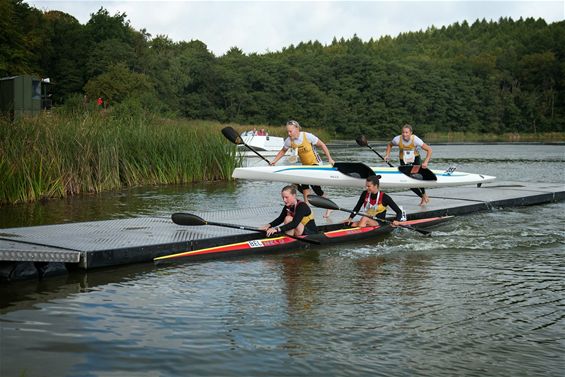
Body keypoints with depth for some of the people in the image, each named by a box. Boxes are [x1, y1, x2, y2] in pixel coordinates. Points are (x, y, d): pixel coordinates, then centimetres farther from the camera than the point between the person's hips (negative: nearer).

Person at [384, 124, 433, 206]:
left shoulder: (415, 139, -28)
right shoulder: (397, 139, -22)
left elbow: (429, 150, -26)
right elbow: (389, 145, 3)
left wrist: (426, 162, -36)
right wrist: (387, 155, -12)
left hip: (415, 158, -2)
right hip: (404, 160, 2)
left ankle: (424, 194, -2)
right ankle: (422, 197, 14)